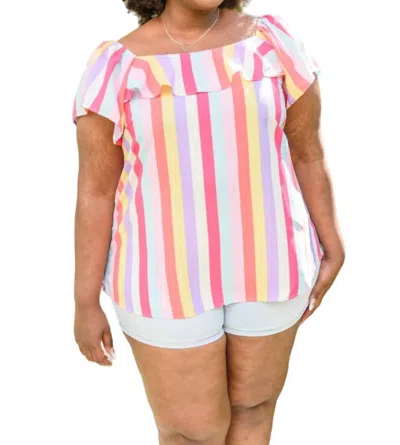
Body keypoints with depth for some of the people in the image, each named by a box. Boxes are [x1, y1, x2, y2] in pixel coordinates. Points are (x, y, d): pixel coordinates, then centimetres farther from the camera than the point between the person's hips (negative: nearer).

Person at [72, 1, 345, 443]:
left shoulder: (273, 40, -5)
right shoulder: (115, 66, -10)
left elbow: (307, 153, 2)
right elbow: (94, 191, -8)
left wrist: (332, 251, 6)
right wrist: (85, 303, -4)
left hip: (262, 260, 3)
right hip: (168, 274, -2)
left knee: (252, 400, 20)